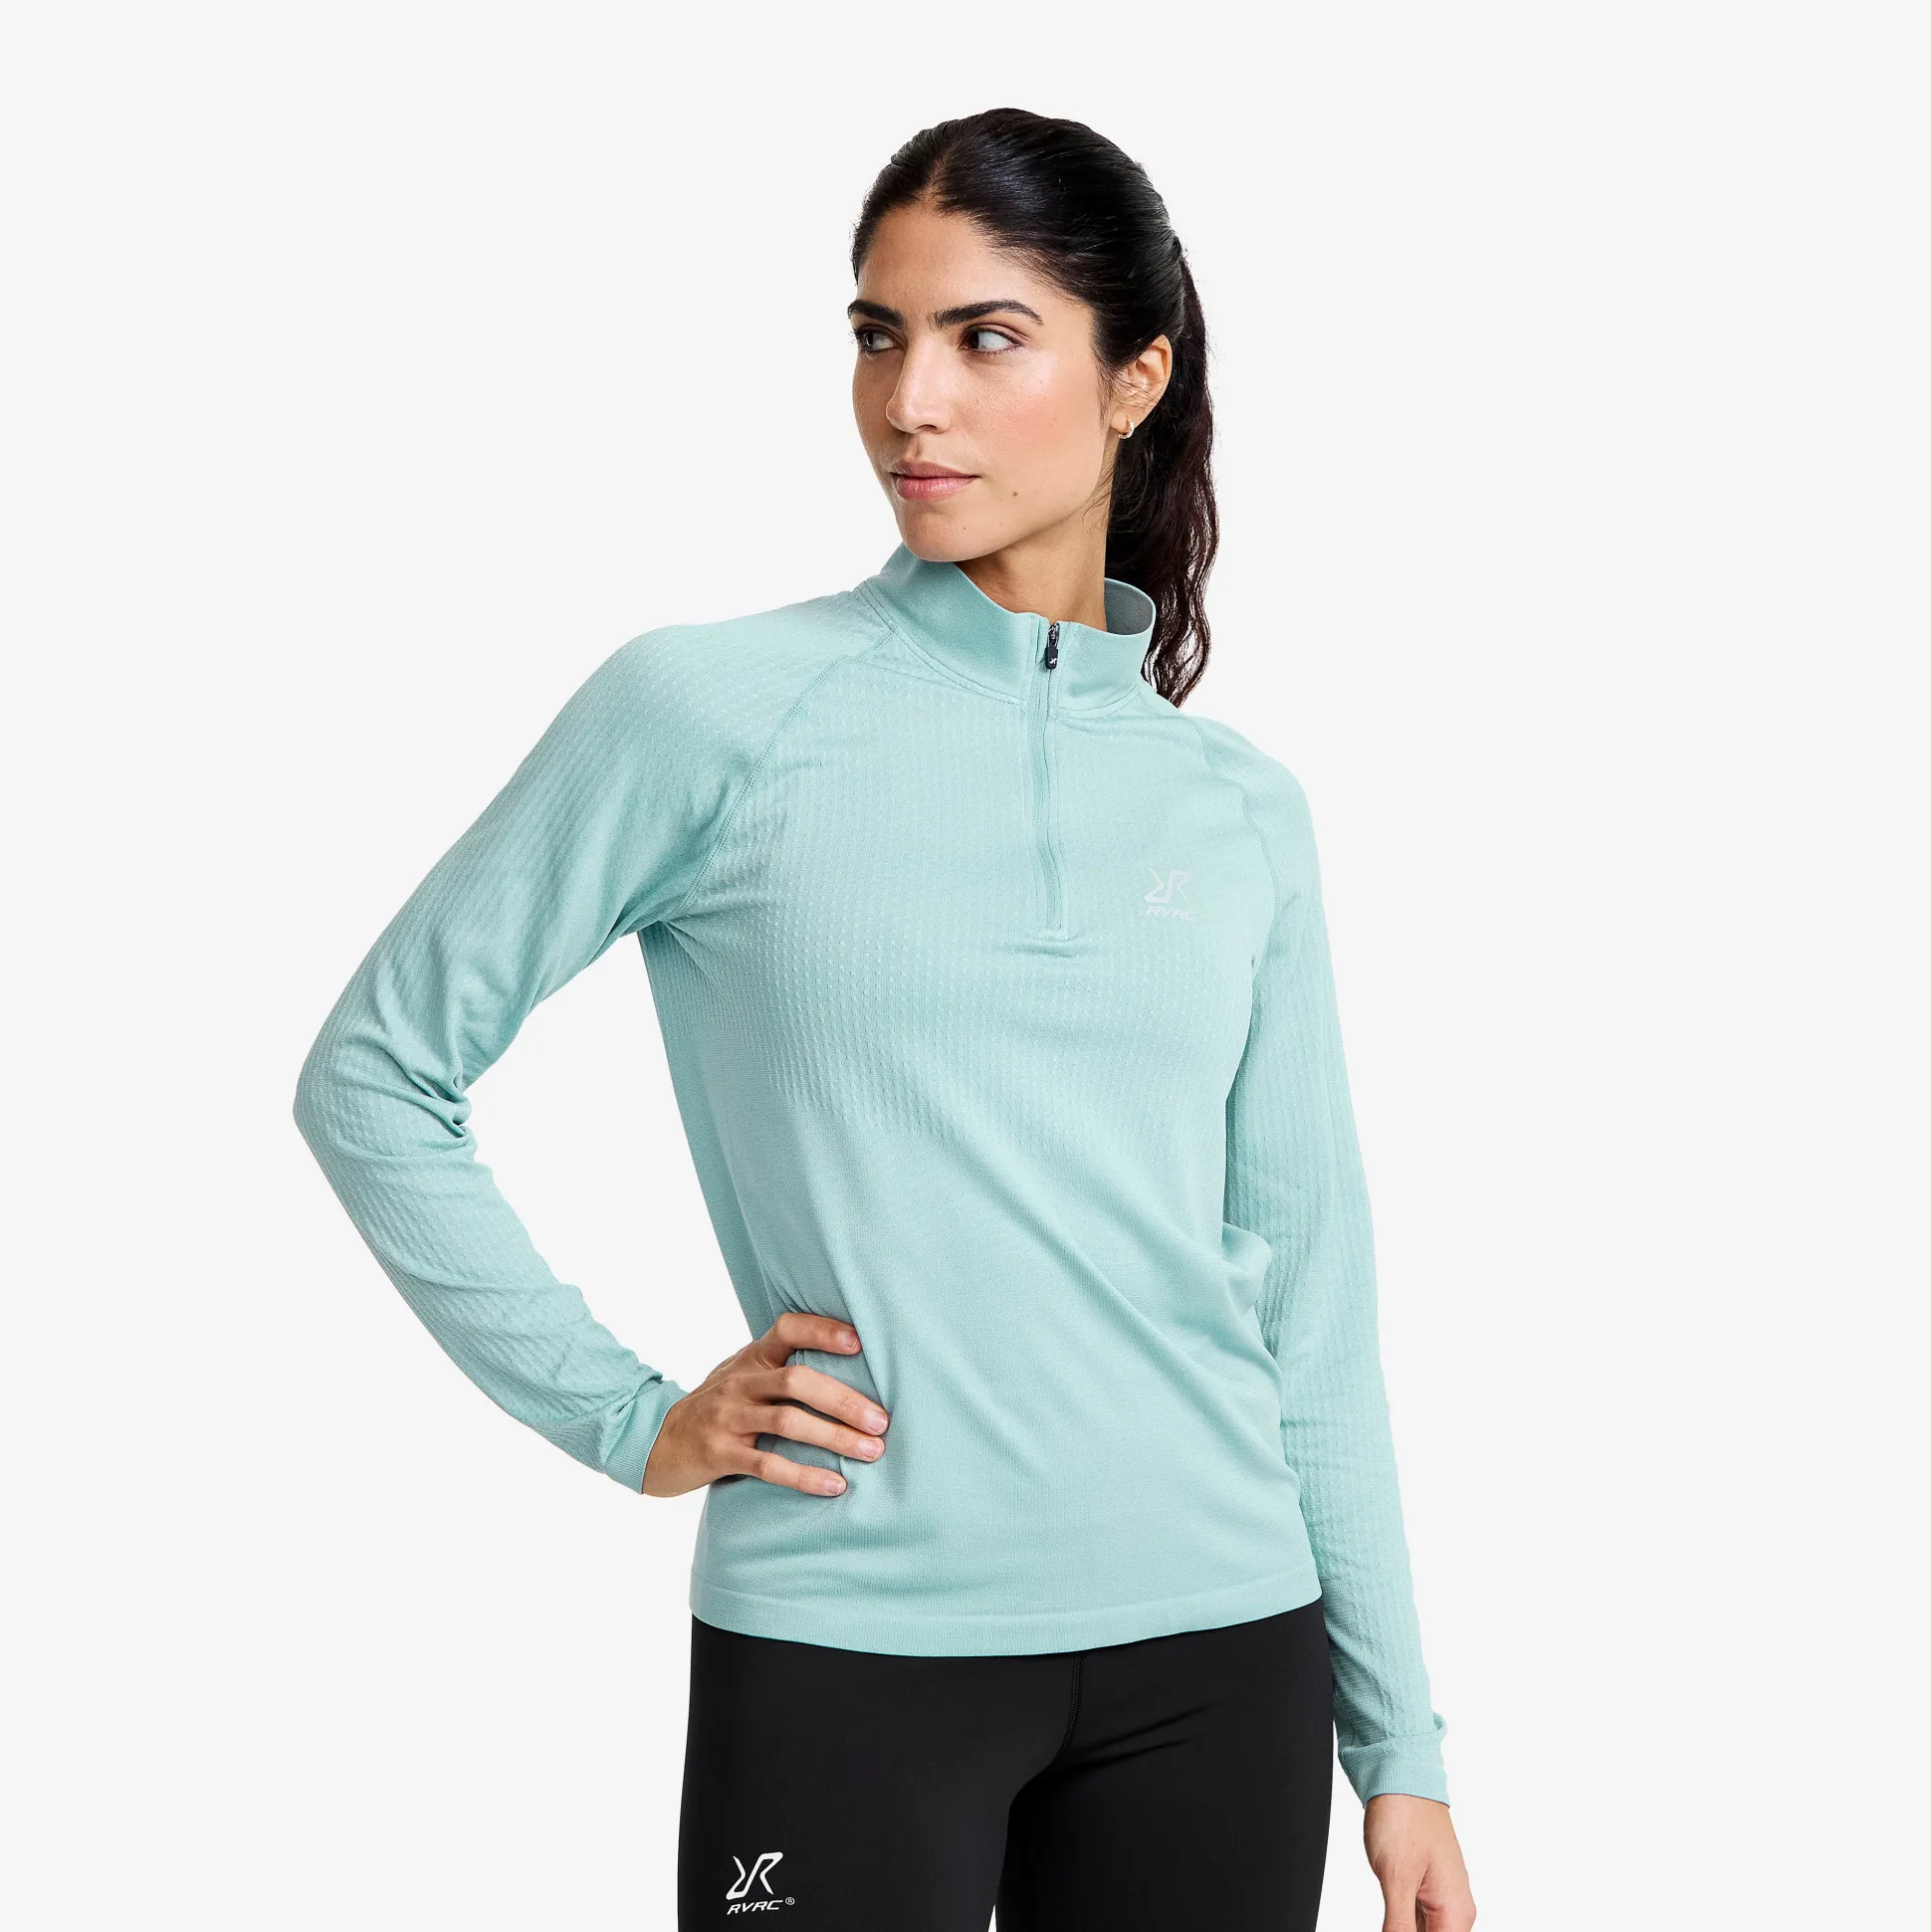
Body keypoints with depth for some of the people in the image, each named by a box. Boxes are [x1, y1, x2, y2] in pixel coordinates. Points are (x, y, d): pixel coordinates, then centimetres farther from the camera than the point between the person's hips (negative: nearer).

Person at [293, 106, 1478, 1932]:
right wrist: (626, 1416, -5)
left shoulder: (1242, 805, 6)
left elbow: (1310, 1297, 9)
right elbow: (374, 1073, 2)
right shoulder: (710, 709, -4)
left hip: (1217, 1646, 3)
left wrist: (1398, 1743, 9)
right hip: (844, 1646, -3)